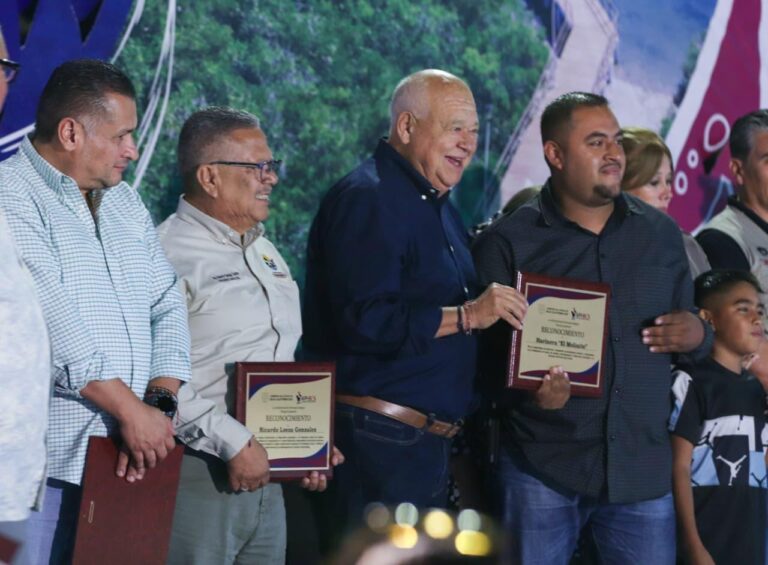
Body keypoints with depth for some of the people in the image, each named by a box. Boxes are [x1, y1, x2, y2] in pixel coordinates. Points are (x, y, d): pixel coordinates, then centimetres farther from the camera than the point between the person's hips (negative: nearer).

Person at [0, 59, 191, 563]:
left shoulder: (126, 204, 18)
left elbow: (167, 307, 14)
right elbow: (52, 317, -15)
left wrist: (161, 403, -3)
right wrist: (130, 408, -15)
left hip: (127, 463, 7)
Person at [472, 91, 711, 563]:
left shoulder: (662, 234, 12)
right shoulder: (507, 242, 0)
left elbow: (688, 325, 20)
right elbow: (481, 352, -3)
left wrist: (698, 335, -3)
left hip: (643, 466, 3)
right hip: (541, 465, -3)